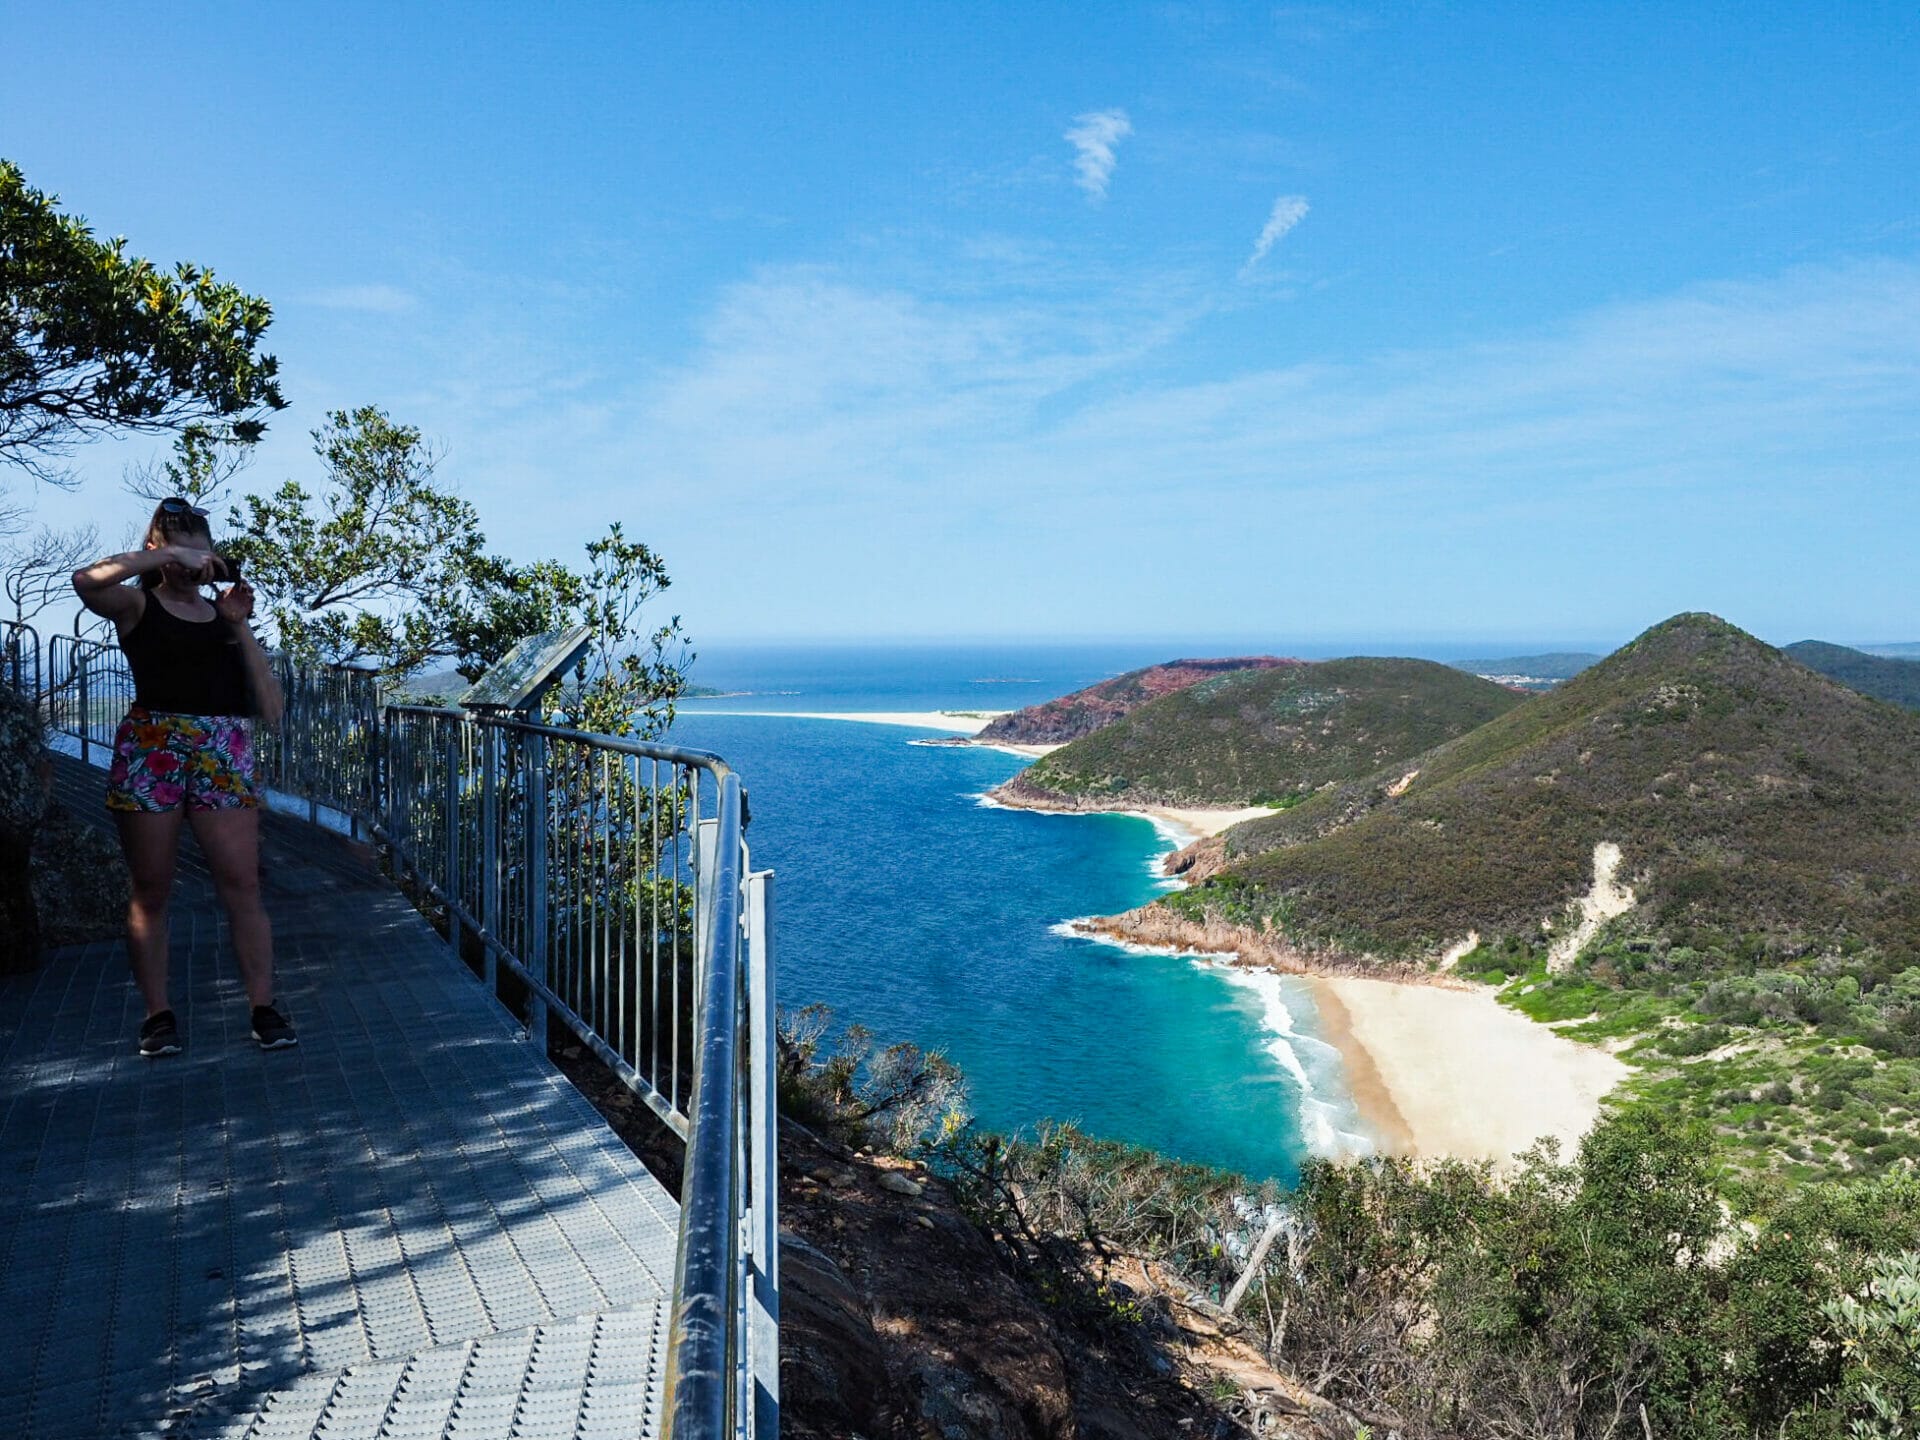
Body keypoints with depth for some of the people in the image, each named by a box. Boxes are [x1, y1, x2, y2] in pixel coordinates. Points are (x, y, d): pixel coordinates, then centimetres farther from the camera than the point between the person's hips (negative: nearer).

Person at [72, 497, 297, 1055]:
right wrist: (168, 555, -13)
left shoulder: (226, 615, 16)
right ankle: (158, 1013, 14)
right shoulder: (137, 605, 9)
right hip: (151, 752, -2)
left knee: (242, 885, -4)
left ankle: (264, 1007, 1)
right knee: (151, 891, 4)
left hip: (224, 756, 2)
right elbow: (86, 580, -17)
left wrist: (240, 626, 0)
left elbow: (270, 708, 6)